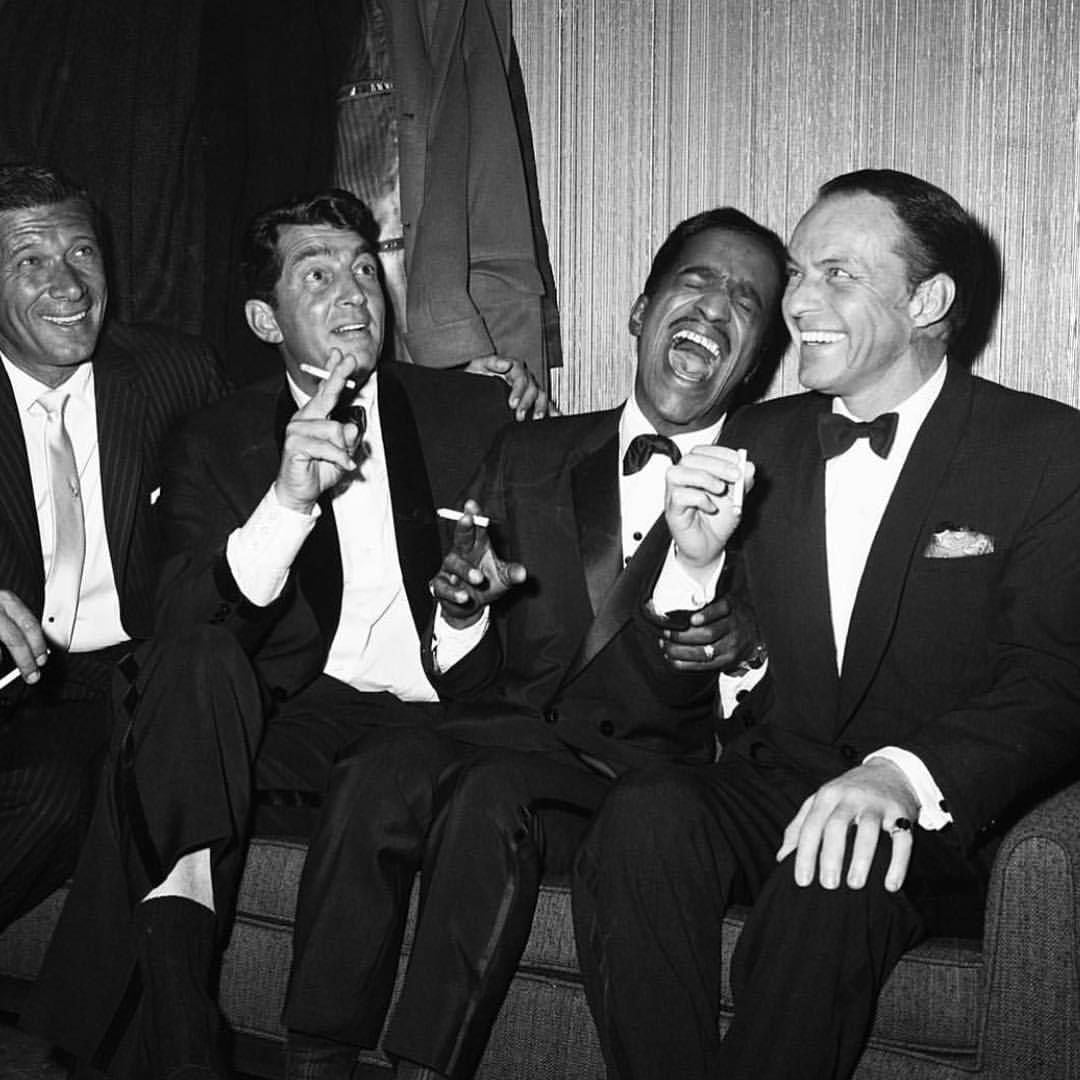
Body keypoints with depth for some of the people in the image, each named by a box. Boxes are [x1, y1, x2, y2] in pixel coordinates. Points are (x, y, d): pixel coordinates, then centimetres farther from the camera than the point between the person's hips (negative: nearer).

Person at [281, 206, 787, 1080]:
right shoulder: (530, 458, 15)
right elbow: (468, 689, 12)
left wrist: (746, 652, -21)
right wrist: (460, 610, -12)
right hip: (515, 734, 3)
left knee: (493, 791, -32)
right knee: (379, 769, -28)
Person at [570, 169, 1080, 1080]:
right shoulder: (760, 442, 12)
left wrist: (904, 774, -32)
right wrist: (695, 560, -9)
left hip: (936, 820, -4)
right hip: (769, 788, 4)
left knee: (835, 875, -35)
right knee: (644, 818, -27)